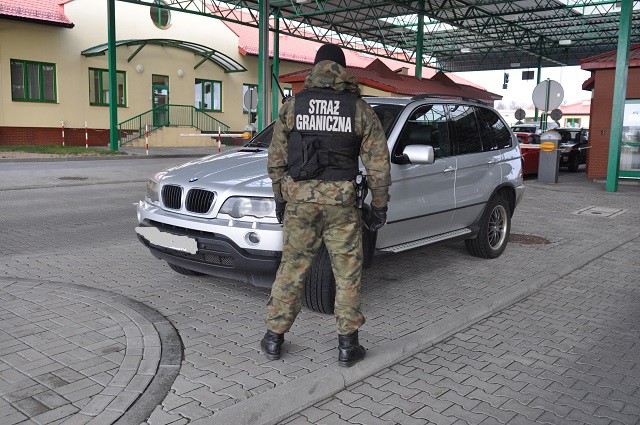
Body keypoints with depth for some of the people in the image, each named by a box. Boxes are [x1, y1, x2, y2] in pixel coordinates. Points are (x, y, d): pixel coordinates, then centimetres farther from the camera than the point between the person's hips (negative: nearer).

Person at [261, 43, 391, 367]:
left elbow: (276, 159, 7)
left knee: (292, 268, 12)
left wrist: (279, 198, 16)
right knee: (347, 272, 9)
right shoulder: (360, 109, 2)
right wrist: (380, 204, 9)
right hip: (341, 201, -1)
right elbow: (378, 164, 1)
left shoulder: (292, 106, 5)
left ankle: (273, 339, 20)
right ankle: (347, 345, 15)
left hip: (299, 198, 2)